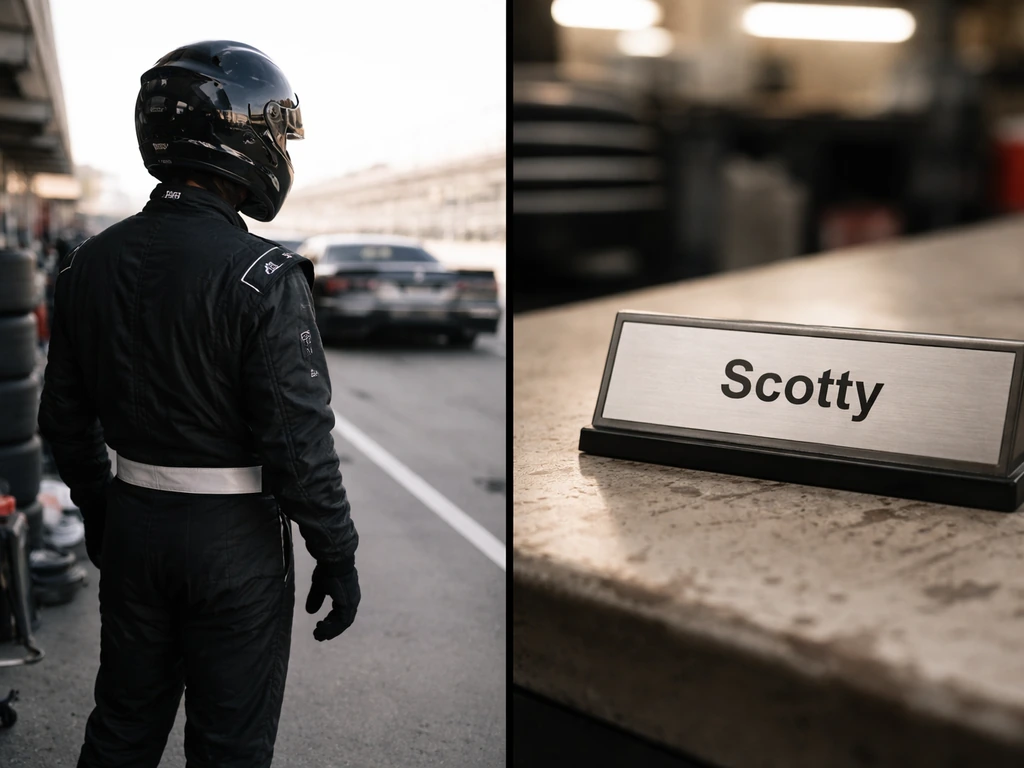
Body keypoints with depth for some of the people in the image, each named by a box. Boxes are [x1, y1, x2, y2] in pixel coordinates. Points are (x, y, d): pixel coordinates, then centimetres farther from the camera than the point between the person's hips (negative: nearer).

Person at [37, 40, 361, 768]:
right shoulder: (263, 278, -20)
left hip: (133, 522, 6)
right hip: (235, 537, -6)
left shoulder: (91, 263, 0)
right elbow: (298, 436, -20)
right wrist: (337, 553, -9)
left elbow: (64, 415, 8)